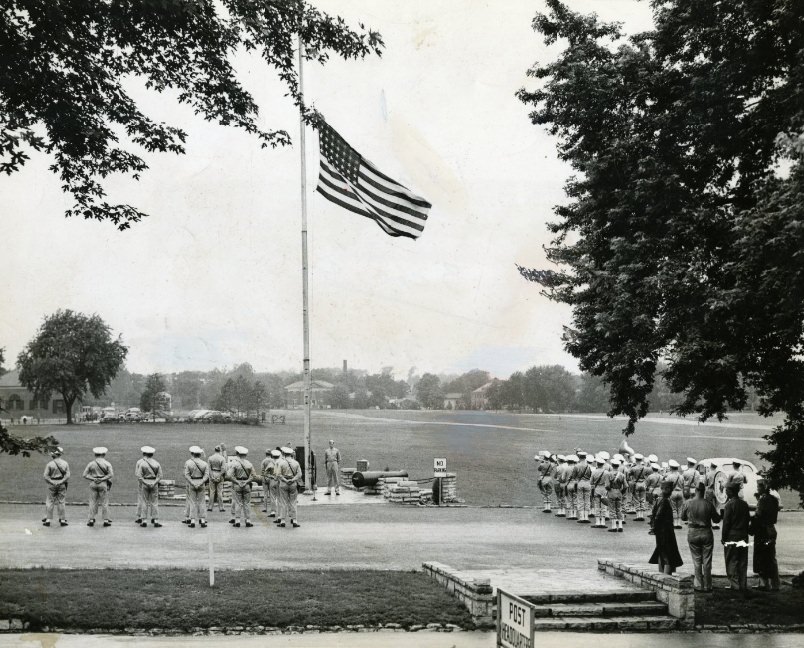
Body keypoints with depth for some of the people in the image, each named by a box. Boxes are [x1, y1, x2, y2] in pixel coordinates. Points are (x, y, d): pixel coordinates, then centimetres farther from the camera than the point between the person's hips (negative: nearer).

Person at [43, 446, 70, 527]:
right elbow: (67, 476, -5)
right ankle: (62, 520, 7)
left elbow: (46, 476, -9)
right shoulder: (65, 463, 1)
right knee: (61, 502, 6)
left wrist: (52, 482, -5)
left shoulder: (50, 464, -5)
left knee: (50, 502, 5)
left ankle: (48, 520, 4)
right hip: (62, 484, 2)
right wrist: (61, 482, -7)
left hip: (52, 484, -2)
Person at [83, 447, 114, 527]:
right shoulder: (107, 463, -1)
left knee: (93, 502, 6)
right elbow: (111, 474, -11)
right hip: (103, 484, -1)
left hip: (93, 484, 1)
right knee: (104, 502, 3)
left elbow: (85, 475, -1)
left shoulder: (91, 463, 4)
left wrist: (93, 479, -6)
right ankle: (106, 520, 4)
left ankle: (91, 519, 3)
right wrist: (102, 479, -10)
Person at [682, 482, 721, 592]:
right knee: (707, 561, 7)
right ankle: (707, 586, 10)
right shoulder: (709, 504, -10)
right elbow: (716, 519, -1)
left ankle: (699, 585, 7)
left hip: (693, 533, 0)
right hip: (706, 533, 0)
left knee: (697, 561, 8)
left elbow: (683, 517, 6)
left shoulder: (689, 503, -8)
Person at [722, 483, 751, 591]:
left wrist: (723, 537, -6)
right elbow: (748, 519, 12)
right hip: (743, 537, 6)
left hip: (732, 537, -6)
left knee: (732, 562, 0)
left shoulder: (730, 505, -12)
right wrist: (745, 533, 17)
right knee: (743, 562, 10)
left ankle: (735, 585, -4)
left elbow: (726, 522, -13)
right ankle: (743, 585, 13)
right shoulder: (744, 504, 8)